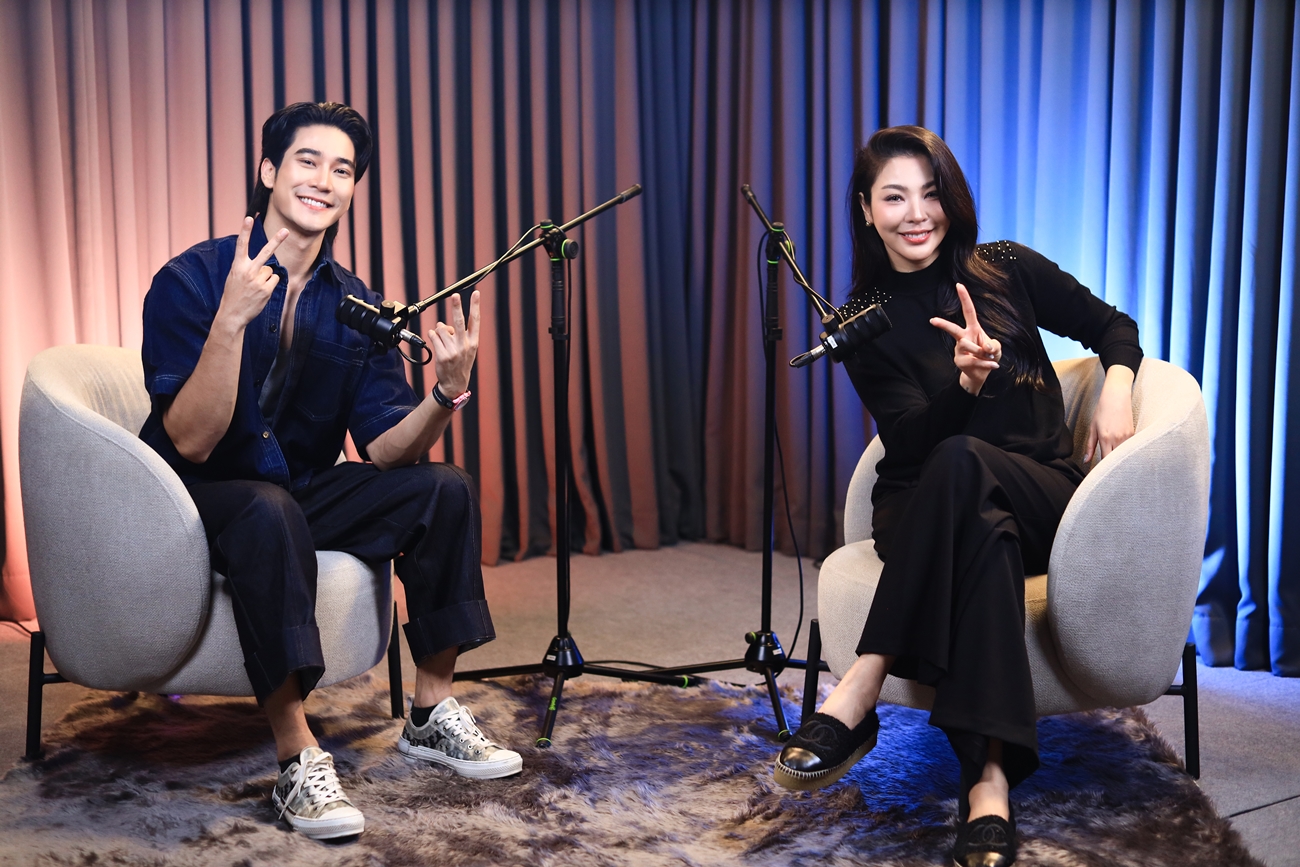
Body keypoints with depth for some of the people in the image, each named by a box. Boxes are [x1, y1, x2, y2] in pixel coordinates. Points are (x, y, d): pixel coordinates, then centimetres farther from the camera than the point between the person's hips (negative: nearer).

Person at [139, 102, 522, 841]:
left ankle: (434, 712, -2)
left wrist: (448, 392, -25)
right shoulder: (193, 280, -16)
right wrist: (232, 318, -36)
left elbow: (385, 449, -6)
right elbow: (191, 442, -24)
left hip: (301, 491, 6)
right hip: (197, 502, -5)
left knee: (445, 490, -13)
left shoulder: (356, 305, 0)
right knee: (271, 512, -37)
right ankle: (299, 760, -30)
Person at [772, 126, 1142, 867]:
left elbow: (1113, 327, 17)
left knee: (961, 461, -36)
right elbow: (909, 439, -7)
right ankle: (989, 782, -47)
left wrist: (1116, 388, -5)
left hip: (1042, 496, 0)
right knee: (983, 534, -38)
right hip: (926, 509, 0)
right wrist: (967, 382, -27)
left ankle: (859, 695, -43)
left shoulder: (1008, 270, 5)